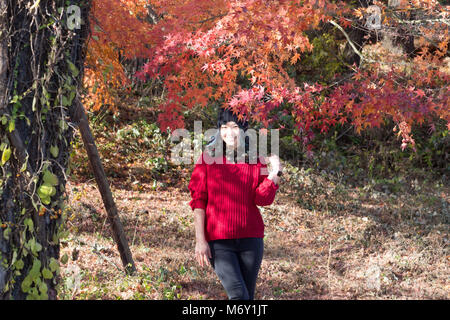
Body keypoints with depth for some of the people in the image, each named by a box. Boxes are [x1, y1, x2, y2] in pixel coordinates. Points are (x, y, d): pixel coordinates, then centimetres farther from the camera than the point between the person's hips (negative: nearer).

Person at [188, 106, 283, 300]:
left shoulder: (255, 160, 7)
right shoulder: (208, 158, 1)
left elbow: (262, 199, -2)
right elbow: (198, 201, -1)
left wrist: (273, 175, -16)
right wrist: (200, 240, -7)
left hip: (251, 239, 3)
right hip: (218, 241, -3)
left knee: (248, 295, 7)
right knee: (238, 295, -19)